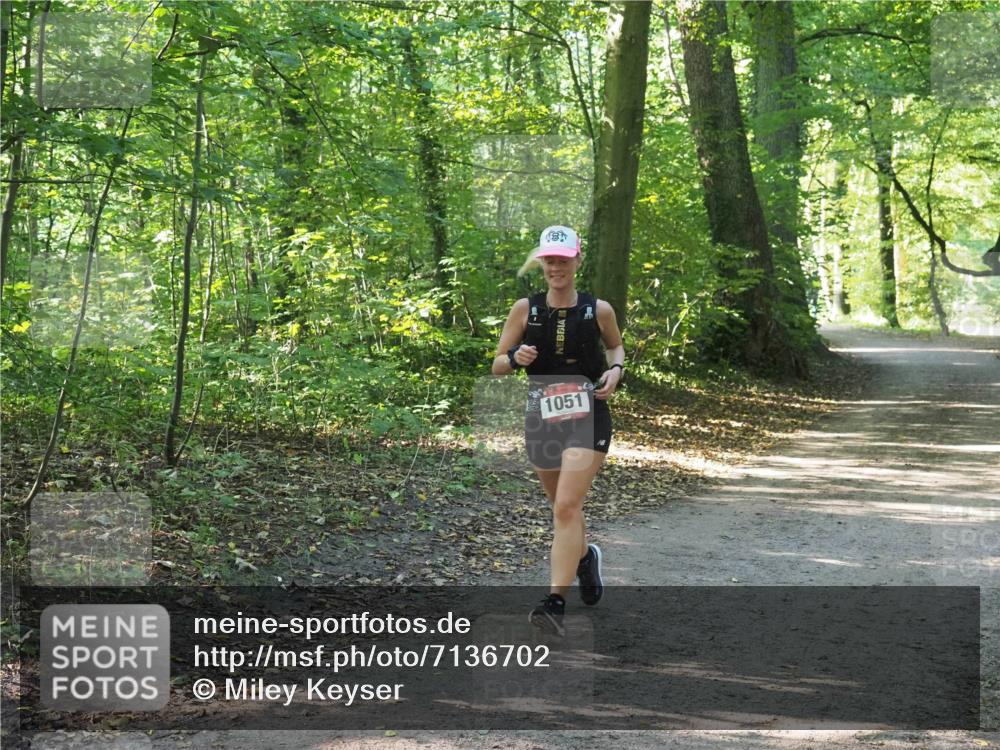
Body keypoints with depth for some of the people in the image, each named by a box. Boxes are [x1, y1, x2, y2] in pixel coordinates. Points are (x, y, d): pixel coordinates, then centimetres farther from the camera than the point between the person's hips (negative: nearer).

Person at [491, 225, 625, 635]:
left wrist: (615, 369, -4)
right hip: (541, 417, 3)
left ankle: (556, 602, -16)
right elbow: (497, 366, 3)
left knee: (566, 507, -16)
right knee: (562, 506, 19)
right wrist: (516, 358, -18)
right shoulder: (525, 309, -2)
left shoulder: (598, 309, -4)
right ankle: (585, 557, 50)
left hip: (587, 417, -3)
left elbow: (615, 345, 17)